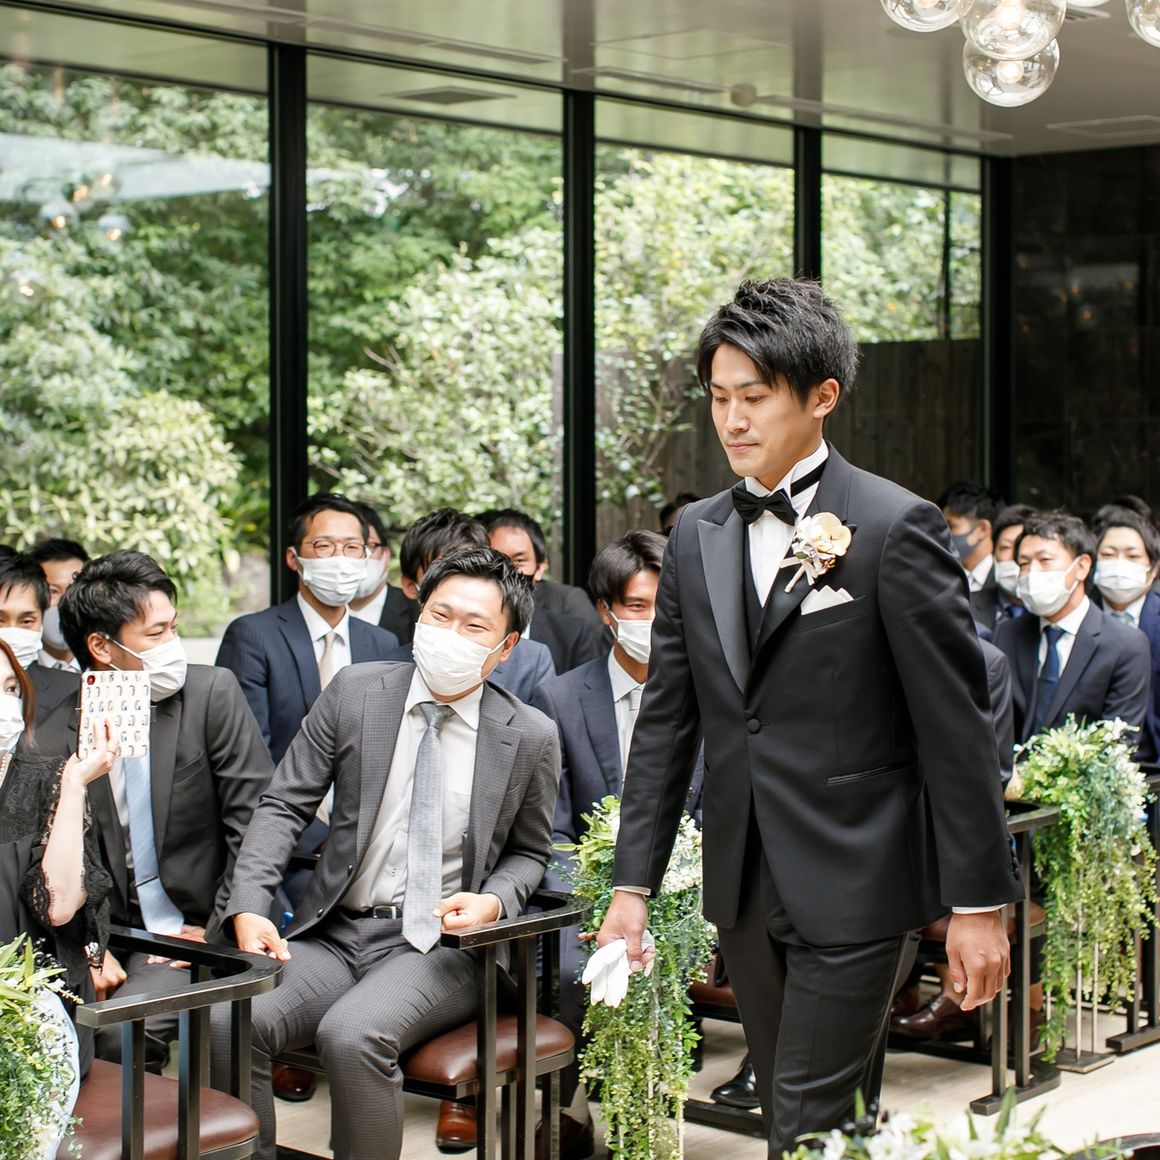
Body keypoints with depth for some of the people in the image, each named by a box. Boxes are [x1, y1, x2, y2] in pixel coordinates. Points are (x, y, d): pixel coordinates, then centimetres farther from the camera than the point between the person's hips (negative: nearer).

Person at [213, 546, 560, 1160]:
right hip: (334, 935, 3)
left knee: (352, 1033, -33)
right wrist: (248, 907, -9)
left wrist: (494, 901, -8)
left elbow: (528, 852, 15)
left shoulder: (530, 737, 0)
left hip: (440, 945, -2)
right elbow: (284, 806, 5)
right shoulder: (355, 692, 3)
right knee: (229, 1022, -25)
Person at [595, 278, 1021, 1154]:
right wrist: (633, 884, 7)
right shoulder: (697, 534, 9)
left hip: (854, 885, -6)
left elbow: (957, 726, -9)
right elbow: (666, 719, 10)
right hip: (745, 887, 6)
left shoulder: (895, 529, -9)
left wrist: (978, 902, -10)